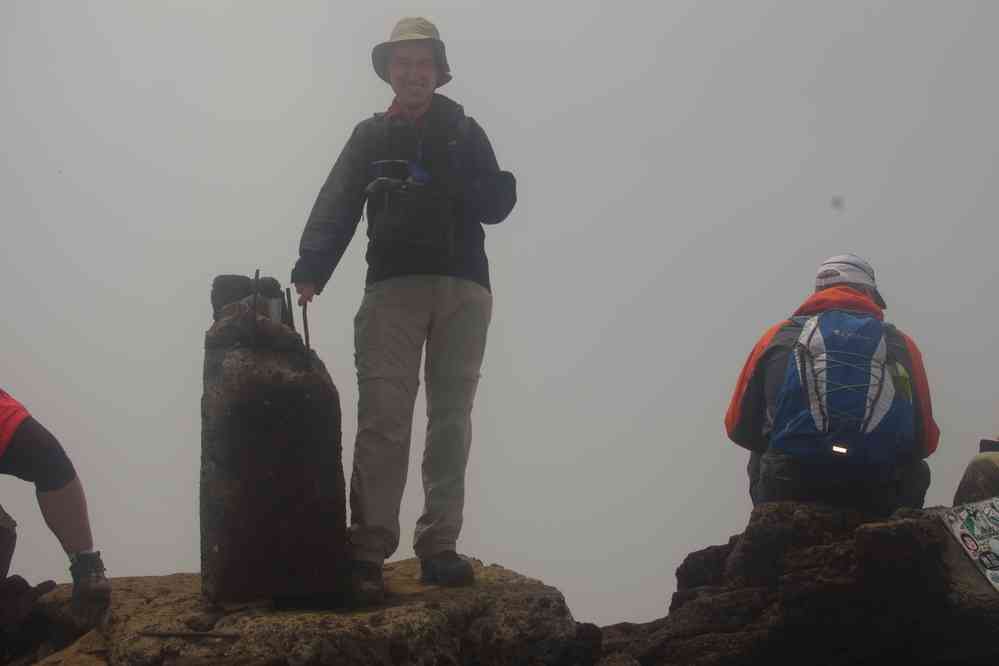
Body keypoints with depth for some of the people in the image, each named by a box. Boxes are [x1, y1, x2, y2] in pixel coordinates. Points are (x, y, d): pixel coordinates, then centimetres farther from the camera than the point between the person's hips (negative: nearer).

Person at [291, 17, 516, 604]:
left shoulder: (465, 133, 15)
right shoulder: (371, 136, 13)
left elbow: (494, 206, 8)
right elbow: (337, 206, 0)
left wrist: (499, 190, -17)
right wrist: (310, 273, -14)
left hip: (463, 289, 2)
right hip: (393, 286, -1)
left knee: (451, 419, -1)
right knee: (382, 418, -12)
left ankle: (439, 546, 1)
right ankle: (368, 551, -17)